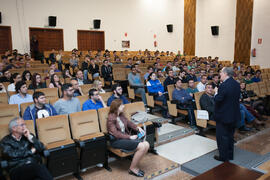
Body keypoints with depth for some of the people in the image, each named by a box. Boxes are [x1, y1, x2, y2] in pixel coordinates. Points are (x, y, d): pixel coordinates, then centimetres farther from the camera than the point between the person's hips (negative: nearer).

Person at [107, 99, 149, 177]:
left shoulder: (121, 114, 9)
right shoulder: (111, 118, -14)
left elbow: (128, 122, 20)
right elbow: (116, 134, -18)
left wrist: (138, 128, 3)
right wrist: (130, 137, -20)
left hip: (126, 136, 8)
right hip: (117, 141, -8)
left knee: (146, 144, -11)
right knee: (142, 146, -23)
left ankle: (134, 165, 3)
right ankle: (132, 168, -3)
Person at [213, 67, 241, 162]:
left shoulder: (224, 85, -23)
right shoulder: (236, 84, 4)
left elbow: (218, 100, -23)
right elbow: (236, 98, 12)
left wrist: (216, 92, -4)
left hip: (224, 116, -8)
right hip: (234, 115, 8)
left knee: (222, 137, 5)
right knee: (230, 135, 19)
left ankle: (223, 156, 15)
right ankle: (230, 155, 31)